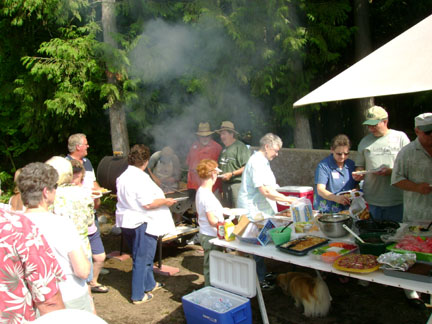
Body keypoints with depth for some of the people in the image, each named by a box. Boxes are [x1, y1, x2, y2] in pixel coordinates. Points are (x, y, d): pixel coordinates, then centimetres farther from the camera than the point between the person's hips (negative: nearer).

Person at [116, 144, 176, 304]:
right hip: (141, 223, -9)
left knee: (144, 256, 23)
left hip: (126, 222, 9)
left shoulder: (122, 177, 6)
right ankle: (138, 295, 14)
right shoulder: (140, 178, -22)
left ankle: (149, 284, 40)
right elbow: (148, 204, -24)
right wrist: (165, 201, -10)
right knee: (142, 259, 4)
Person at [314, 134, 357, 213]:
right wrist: (336, 198, -29)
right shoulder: (324, 165, -4)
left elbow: (356, 185, 21)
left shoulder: (351, 164, 14)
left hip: (347, 210, 5)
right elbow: (320, 190, -12)